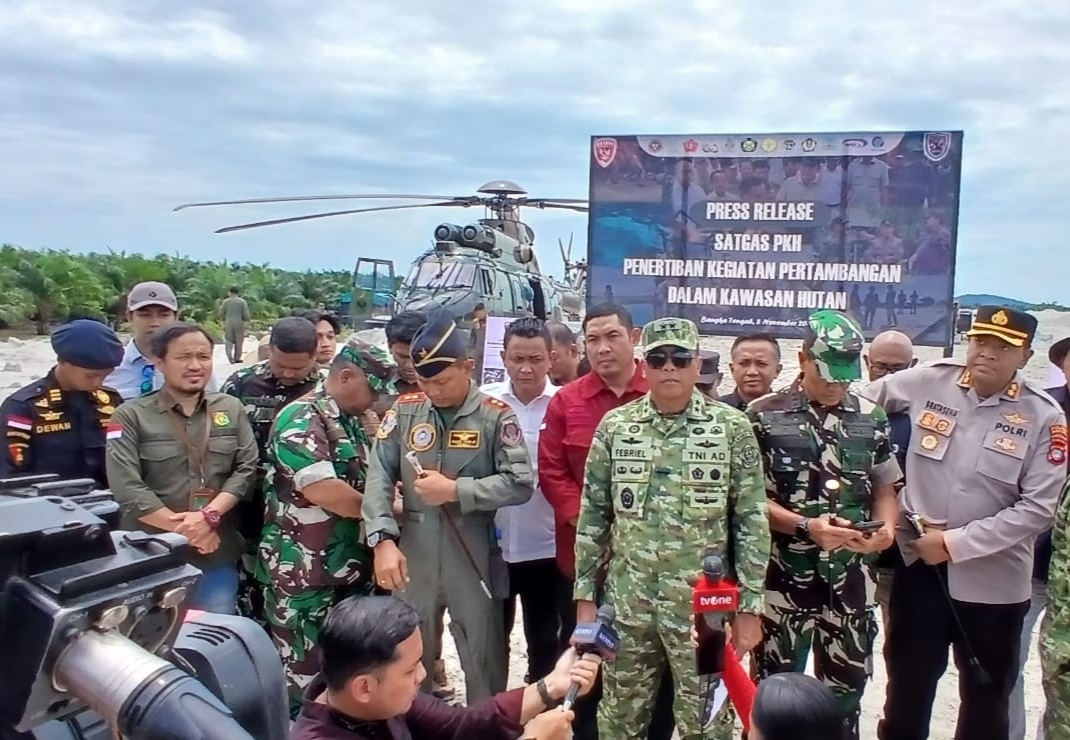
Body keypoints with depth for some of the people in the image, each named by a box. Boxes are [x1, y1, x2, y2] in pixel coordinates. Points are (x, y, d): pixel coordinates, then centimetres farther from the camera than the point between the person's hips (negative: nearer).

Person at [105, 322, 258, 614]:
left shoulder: (231, 409, 8)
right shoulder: (131, 416, -2)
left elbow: (247, 469, -1)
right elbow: (127, 489, -11)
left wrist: (209, 516, -16)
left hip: (218, 555, 3)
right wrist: (185, 530, -15)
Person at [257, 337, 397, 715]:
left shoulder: (352, 421, 13)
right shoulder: (301, 420, -17)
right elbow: (324, 491, -26)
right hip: (305, 574, -9)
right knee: (306, 671, 4)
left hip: (352, 568, 9)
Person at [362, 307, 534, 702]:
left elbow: (519, 484, -10)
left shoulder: (496, 416, -6)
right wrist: (383, 540, -13)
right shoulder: (404, 410, 1)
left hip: (474, 561, -2)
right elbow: (379, 477, -2)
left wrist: (456, 490, -16)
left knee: (484, 664, 13)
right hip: (412, 559, 3)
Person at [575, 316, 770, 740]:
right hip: (627, 604, 2)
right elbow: (593, 516, 5)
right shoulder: (614, 426, 1)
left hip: (703, 605, -2)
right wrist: (585, 596, 2)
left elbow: (752, 522, -2)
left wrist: (749, 606, -5)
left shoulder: (732, 428, -4)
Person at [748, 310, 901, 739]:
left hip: (850, 580, 4)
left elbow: (885, 489, 13)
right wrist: (805, 527, -20)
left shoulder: (871, 419, 6)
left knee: (846, 692, 15)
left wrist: (886, 526, -8)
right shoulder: (764, 415, -6)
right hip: (783, 579, -3)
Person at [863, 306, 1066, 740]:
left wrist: (956, 543, -16)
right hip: (920, 567, 1)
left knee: (985, 699, 18)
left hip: (992, 582, -1)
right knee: (906, 692, 16)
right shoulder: (929, 382, -4)